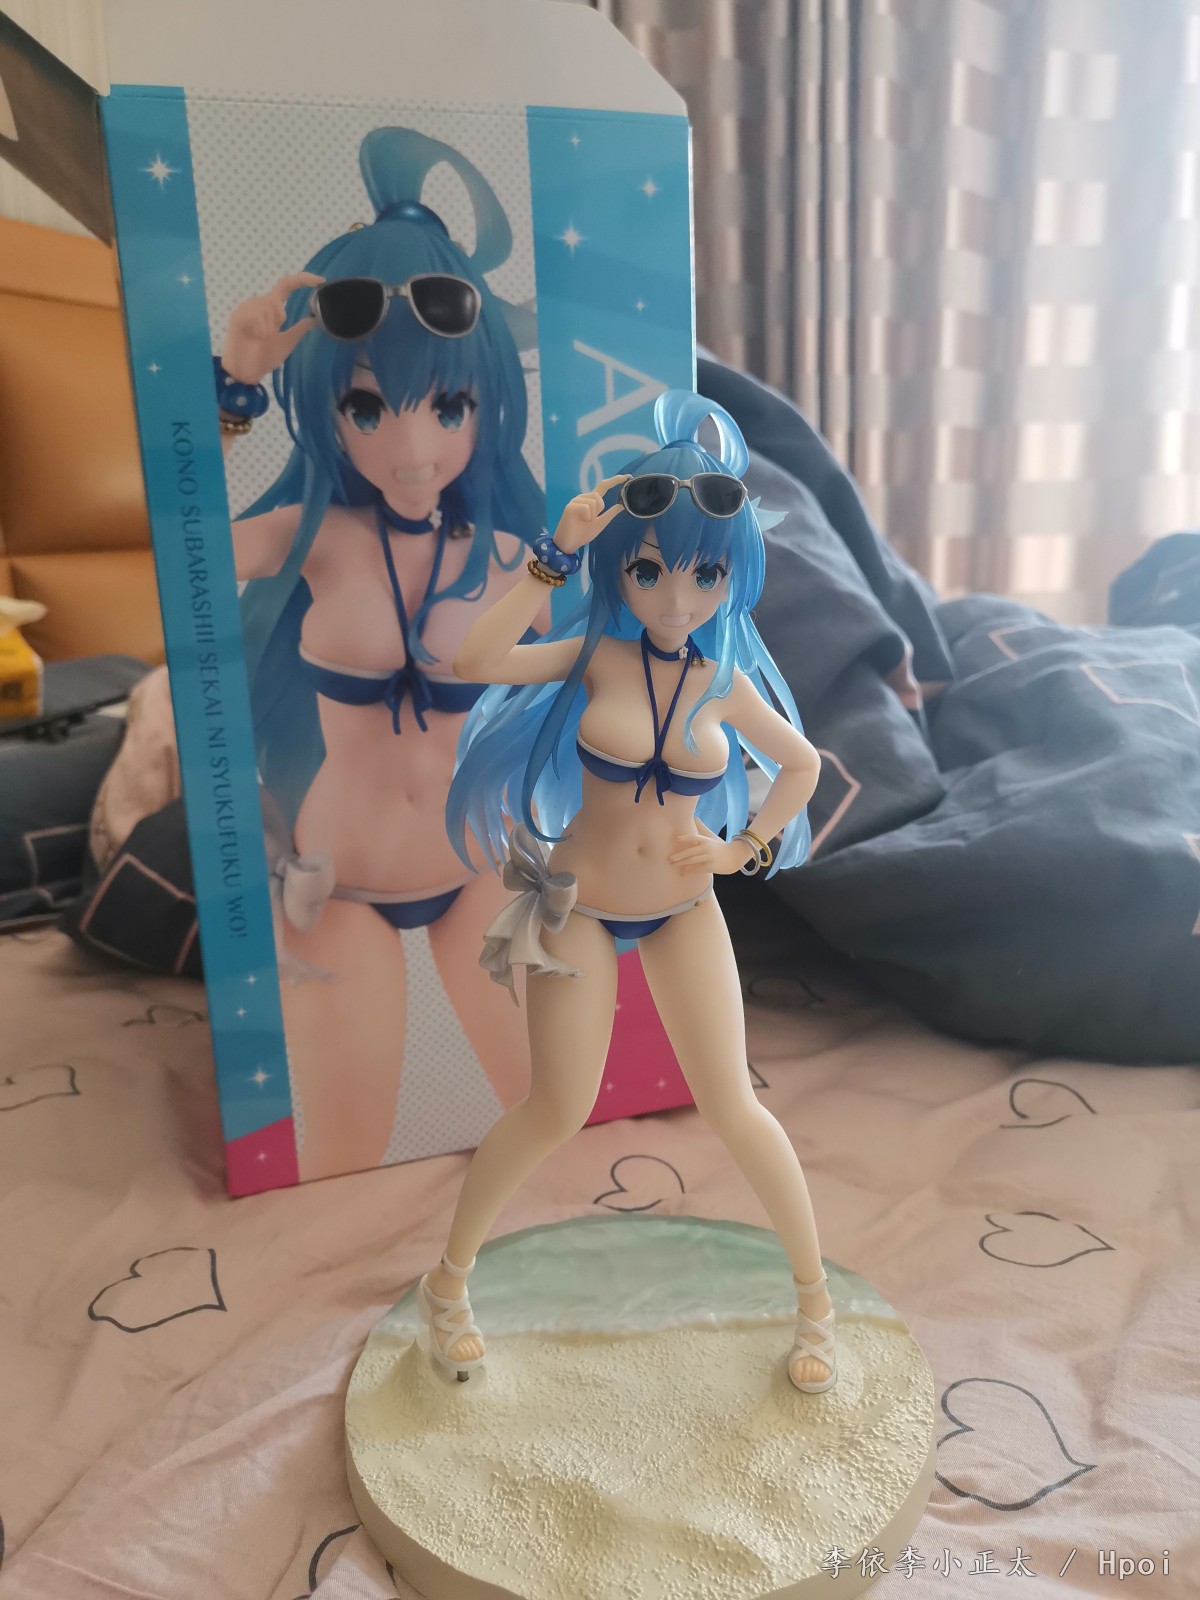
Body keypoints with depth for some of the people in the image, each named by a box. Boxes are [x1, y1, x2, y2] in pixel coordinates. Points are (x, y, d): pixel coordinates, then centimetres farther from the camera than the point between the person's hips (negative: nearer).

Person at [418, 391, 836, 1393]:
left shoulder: (724, 683, -4)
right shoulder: (593, 654, -11)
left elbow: (801, 763, 13)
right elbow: (475, 660, -29)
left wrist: (745, 848, 0)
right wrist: (556, 555, -29)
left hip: (682, 910, 2)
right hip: (581, 907, -2)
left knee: (732, 1109, 4)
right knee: (558, 1111, 3)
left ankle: (816, 1297, 29)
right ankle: (449, 1282, 29)